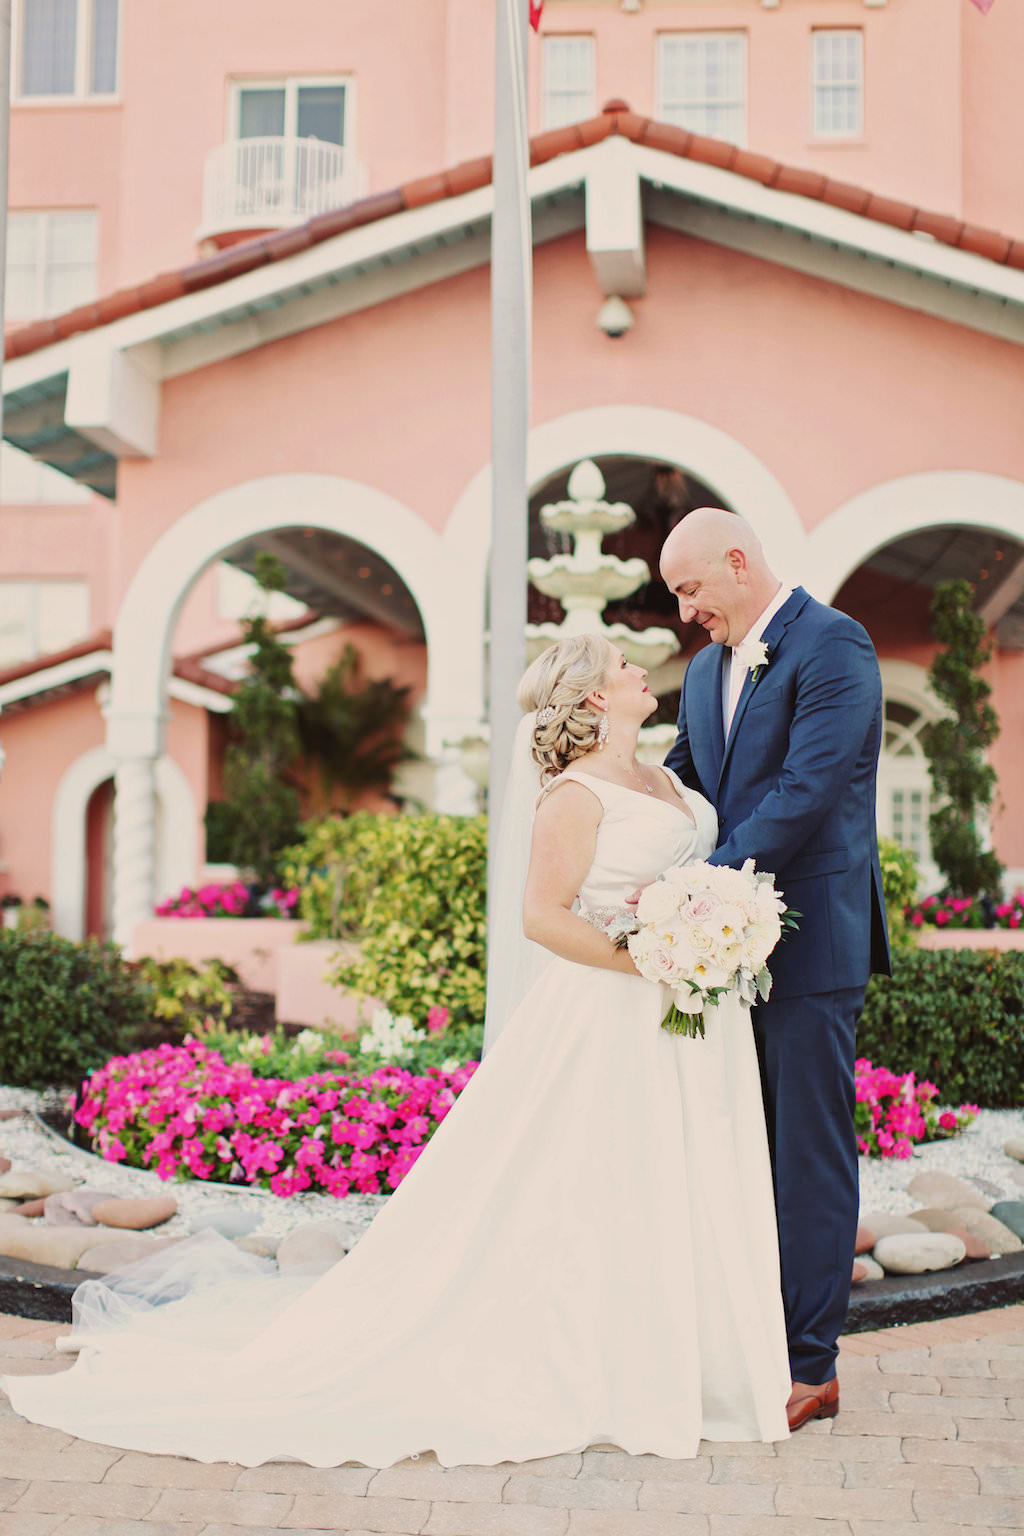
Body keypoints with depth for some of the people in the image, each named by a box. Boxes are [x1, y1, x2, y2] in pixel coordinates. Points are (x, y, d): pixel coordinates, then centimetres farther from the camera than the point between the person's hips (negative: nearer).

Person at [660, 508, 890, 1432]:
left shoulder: (832, 646, -11)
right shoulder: (705, 671, 16)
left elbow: (806, 793, -20)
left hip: (810, 940, -8)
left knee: (811, 1148, 0)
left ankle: (811, 1365, 11)